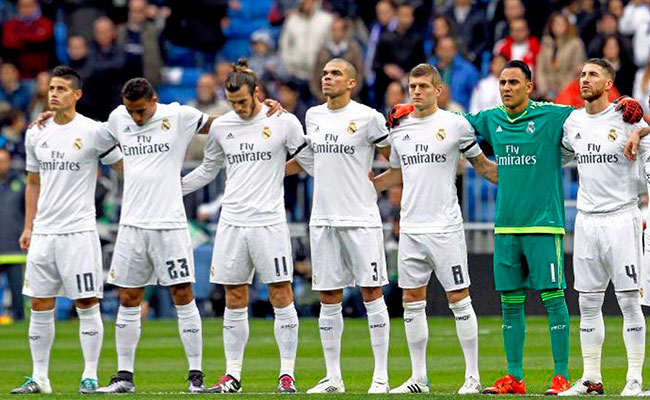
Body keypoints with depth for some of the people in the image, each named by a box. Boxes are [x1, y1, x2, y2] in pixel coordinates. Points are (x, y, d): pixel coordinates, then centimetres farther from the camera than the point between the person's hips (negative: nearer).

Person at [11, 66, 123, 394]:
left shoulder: (93, 132, -5)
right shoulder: (35, 134, 10)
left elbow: (126, 169, 2)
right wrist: (28, 227, 15)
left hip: (79, 231, -5)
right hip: (43, 232, 5)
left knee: (87, 304, -3)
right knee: (39, 306, 5)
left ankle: (90, 376, 2)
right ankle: (39, 377, 11)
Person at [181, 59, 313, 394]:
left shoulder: (283, 122, -2)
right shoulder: (221, 127, 9)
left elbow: (311, 161, 6)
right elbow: (208, 170, 23)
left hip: (269, 222, -3)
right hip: (232, 222, 3)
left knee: (281, 295, -4)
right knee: (234, 300, 5)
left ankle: (287, 373, 2)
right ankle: (232, 375, 10)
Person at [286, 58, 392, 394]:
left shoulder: (368, 117, -5)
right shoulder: (313, 116, 11)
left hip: (360, 218, -5)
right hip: (323, 219, 5)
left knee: (371, 293, -3)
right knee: (328, 298, 6)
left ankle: (381, 375, 1)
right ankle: (333, 377, 11)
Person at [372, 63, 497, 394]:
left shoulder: (456, 124, -3)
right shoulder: (399, 128, 10)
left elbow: (482, 166, 7)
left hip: (445, 227, -5)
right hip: (410, 227, 5)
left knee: (459, 299, -3)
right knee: (412, 301, 6)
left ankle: (473, 377, 1)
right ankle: (418, 378, 13)